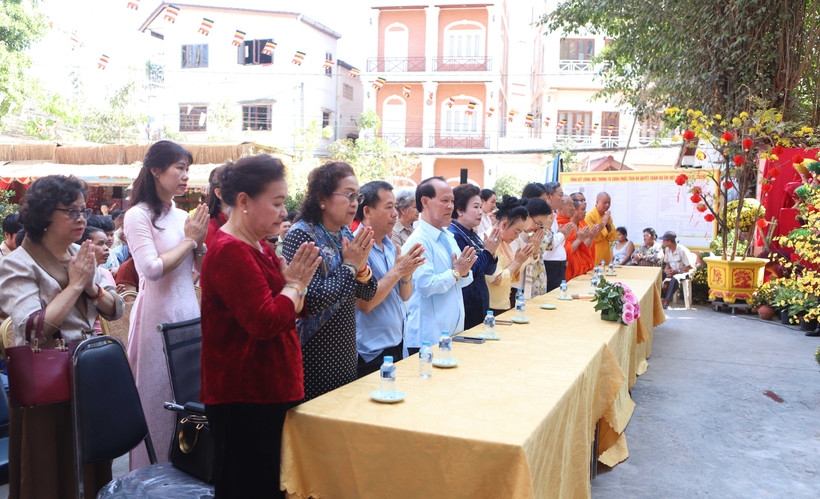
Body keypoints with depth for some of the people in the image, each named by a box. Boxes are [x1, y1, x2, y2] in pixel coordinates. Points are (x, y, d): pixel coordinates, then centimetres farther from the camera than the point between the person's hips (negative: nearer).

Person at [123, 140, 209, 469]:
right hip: (158, 316, -6)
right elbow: (152, 269, -18)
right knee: (159, 400, 3)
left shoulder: (183, 216, 11)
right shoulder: (138, 216, -9)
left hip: (189, 311, 6)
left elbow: (204, 267, 13)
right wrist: (190, 239, -10)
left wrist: (200, 241, -5)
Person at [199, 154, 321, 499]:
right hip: (245, 401, -10)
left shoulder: (256, 245, 14)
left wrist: (294, 283, -2)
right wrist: (295, 284, -10)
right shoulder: (230, 251, -18)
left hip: (269, 392, 10)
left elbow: (288, 311, 18)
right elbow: (265, 322, -26)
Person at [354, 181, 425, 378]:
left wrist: (407, 273, -9)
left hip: (398, 344, 8)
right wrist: (397, 271, -20)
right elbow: (364, 303, -22)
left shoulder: (389, 246, 9)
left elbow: (405, 296, 11)